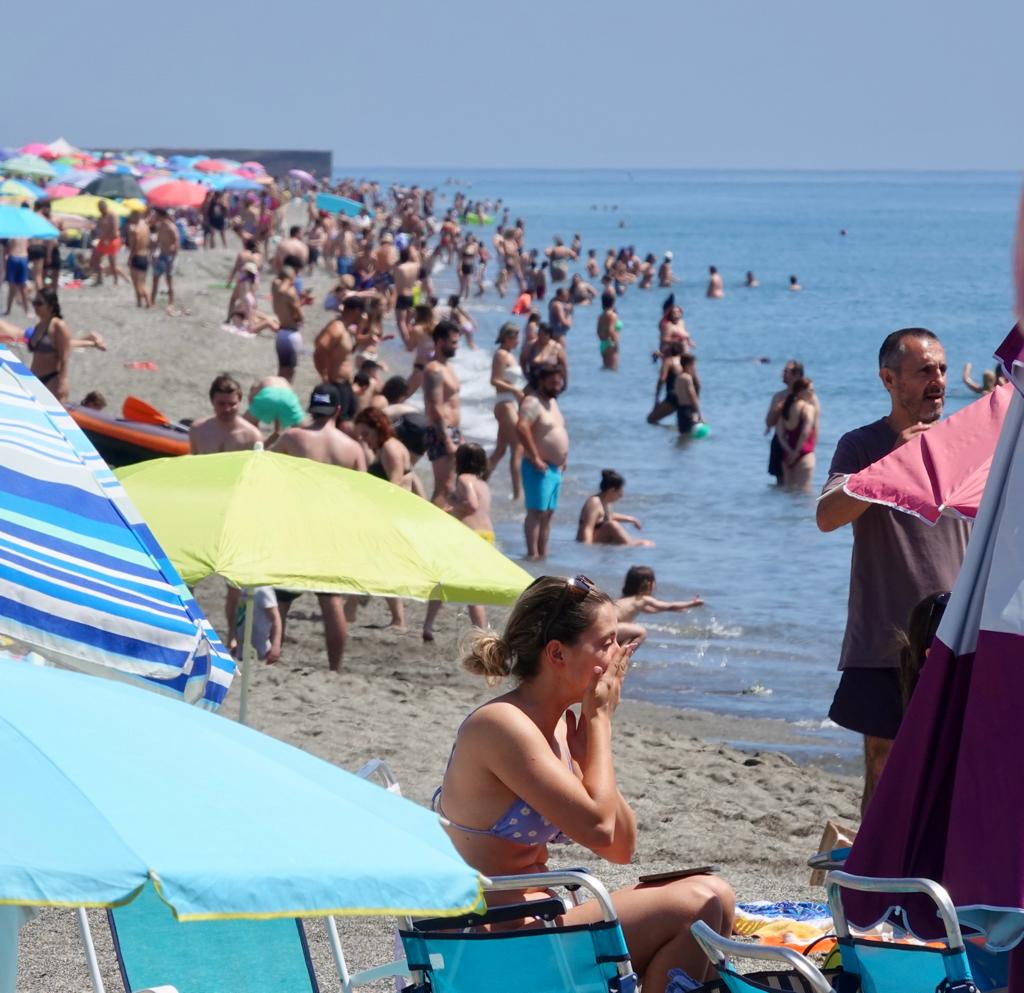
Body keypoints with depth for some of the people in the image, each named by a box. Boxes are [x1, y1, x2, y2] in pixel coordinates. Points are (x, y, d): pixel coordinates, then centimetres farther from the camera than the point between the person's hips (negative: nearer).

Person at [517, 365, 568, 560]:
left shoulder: (552, 402, 17)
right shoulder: (533, 403, -14)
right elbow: (521, 428, -29)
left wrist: (563, 459, 18)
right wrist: (535, 458, -26)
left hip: (555, 468, 9)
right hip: (540, 468, -9)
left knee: (548, 513, 11)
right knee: (536, 511, -11)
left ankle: (543, 553, 15)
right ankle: (532, 554, -13)